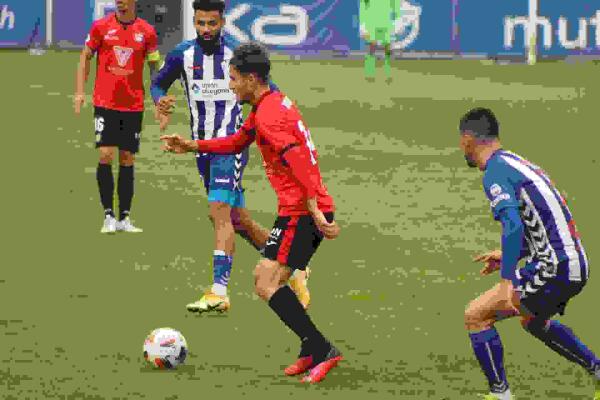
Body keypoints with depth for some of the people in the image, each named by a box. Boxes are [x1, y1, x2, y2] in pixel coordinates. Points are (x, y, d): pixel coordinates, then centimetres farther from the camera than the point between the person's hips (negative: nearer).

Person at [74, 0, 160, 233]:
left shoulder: (147, 32, 2)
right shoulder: (101, 27, 0)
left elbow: (155, 66, 9)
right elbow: (85, 57, 9)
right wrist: (80, 91, 2)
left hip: (134, 106, 1)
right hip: (105, 104, -1)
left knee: (127, 160, 4)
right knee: (106, 155, -10)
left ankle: (124, 218, 10)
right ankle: (108, 216, -2)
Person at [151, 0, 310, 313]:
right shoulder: (182, 54, 0)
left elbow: (269, 92, 5)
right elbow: (158, 83, 12)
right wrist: (160, 101, -11)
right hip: (202, 145, 5)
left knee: (219, 211, -20)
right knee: (237, 219, 12)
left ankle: (219, 293, -24)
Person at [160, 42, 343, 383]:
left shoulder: (268, 115, -15)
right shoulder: (274, 103, 17)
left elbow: (299, 161, -25)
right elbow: (238, 142, 32)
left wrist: (315, 212, -31)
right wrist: (192, 146, 26)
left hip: (300, 211, -10)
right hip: (307, 210, 10)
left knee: (267, 285, -13)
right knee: (267, 278, 16)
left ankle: (323, 351, -19)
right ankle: (311, 352, 13)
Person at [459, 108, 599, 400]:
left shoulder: (495, 172, -12)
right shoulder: (518, 163, 17)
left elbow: (513, 225, -27)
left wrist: (507, 281, -31)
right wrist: (510, 255, 26)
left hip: (552, 270, -9)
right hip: (576, 266, 9)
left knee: (476, 316, -1)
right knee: (534, 321, 34)